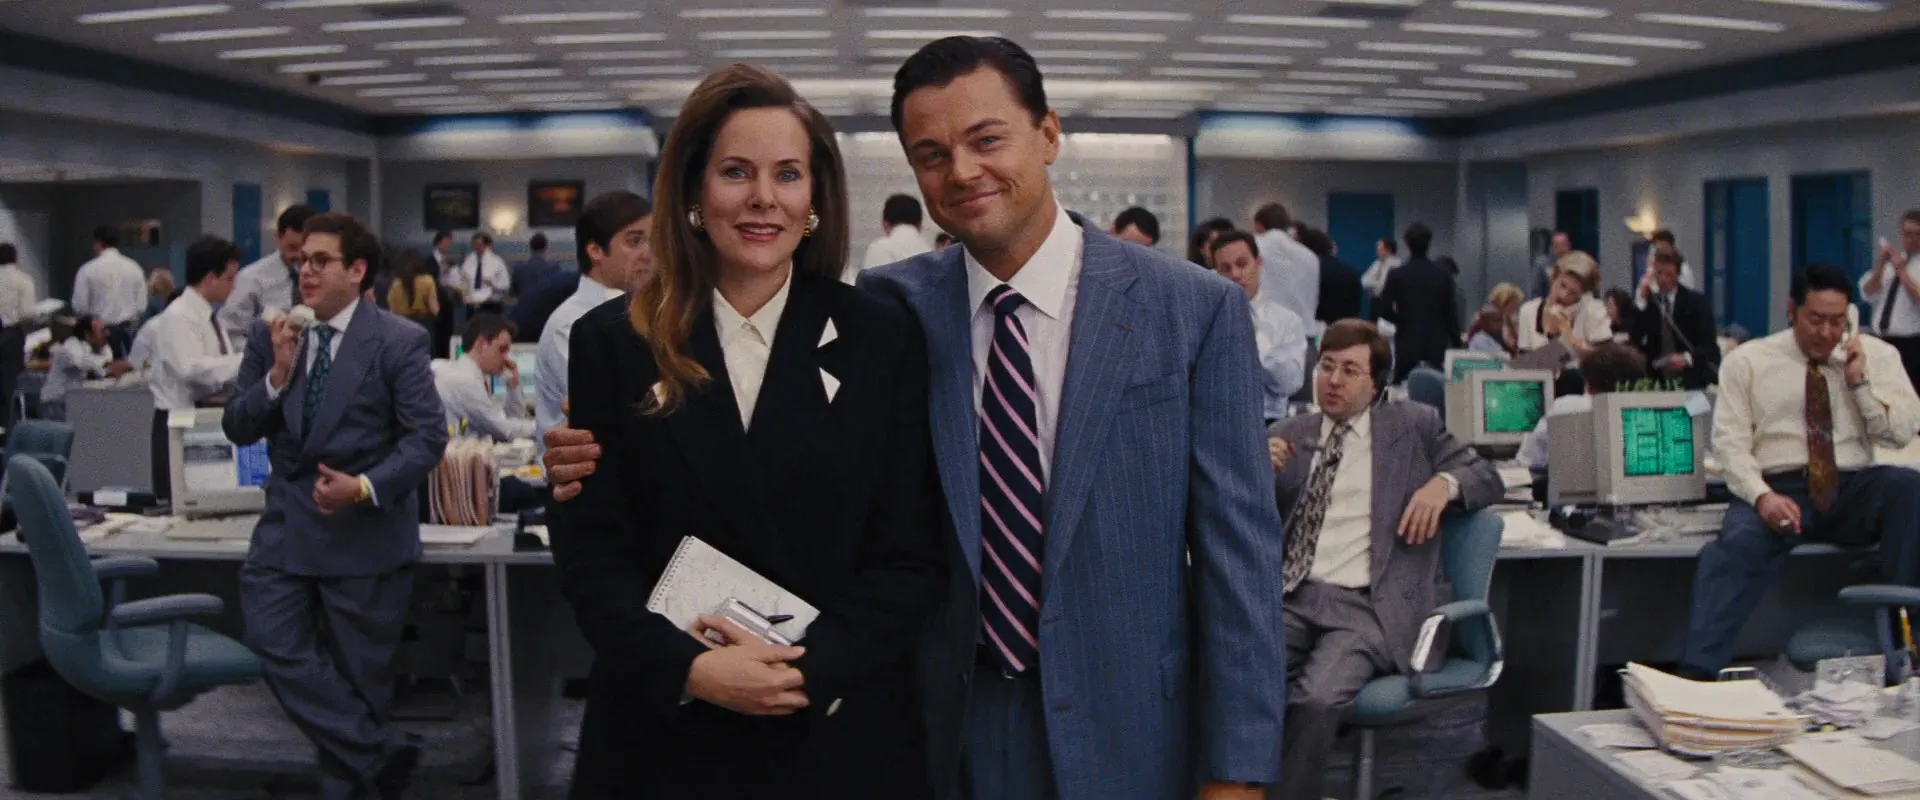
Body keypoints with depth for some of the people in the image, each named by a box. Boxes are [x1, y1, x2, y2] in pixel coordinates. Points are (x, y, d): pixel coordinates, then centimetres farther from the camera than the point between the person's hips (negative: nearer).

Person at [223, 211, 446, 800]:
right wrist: (278, 374, -13)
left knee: (357, 673, 5)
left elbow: (427, 438, -11)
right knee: (274, 643, -9)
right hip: (288, 524, 4)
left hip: (366, 527, -4)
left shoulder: (399, 341, -7)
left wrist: (365, 486, -24)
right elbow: (237, 429, 4)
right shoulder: (268, 335, 6)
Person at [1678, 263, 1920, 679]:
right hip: (1777, 491, -2)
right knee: (1736, 546, -34)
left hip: (1854, 491, 2)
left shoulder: (1876, 355, 13)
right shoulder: (1748, 360, 7)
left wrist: (1860, 382, -6)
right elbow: (1730, 442, 0)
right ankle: (1696, 677, -39)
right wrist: (1762, 496, -17)